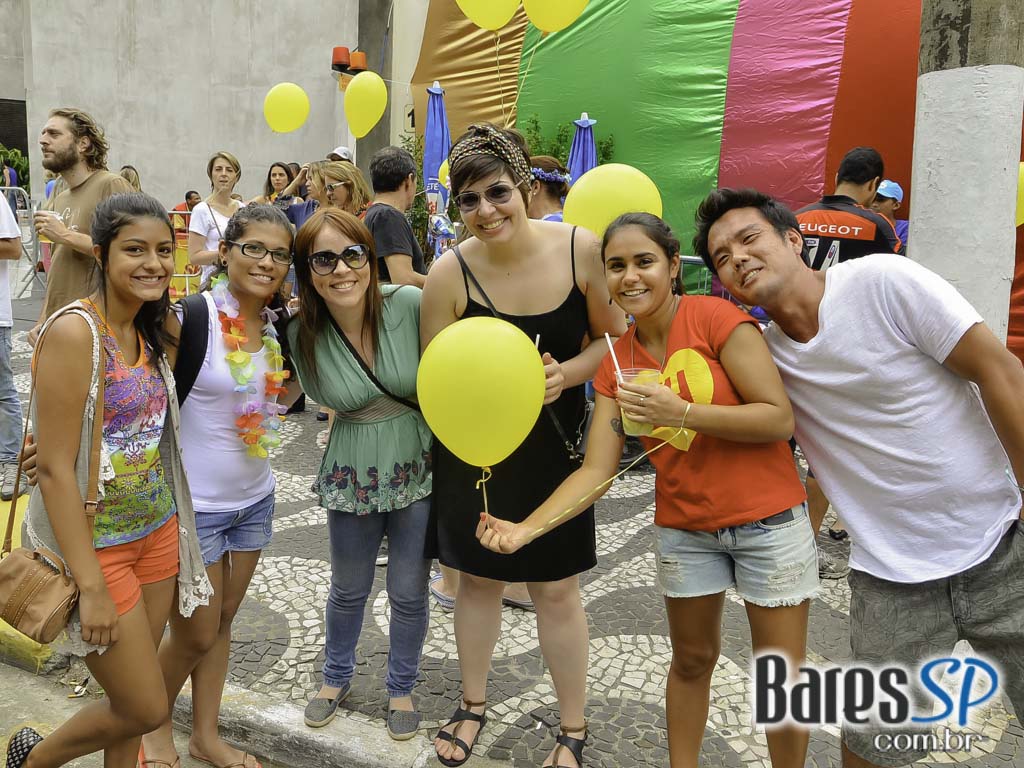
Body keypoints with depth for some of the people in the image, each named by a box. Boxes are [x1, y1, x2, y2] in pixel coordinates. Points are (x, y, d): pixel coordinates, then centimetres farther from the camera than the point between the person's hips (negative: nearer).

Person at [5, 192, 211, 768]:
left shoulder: (151, 333, 5)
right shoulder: (75, 332, -19)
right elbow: (55, 467, -20)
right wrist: (90, 586, -20)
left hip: (158, 530, 7)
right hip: (95, 542, -7)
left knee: (133, 696, 17)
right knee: (147, 709, 4)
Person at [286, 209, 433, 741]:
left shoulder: (411, 304, -19)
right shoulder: (302, 335, -13)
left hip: (419, 471, -1)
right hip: (352, 476, 1)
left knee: (409, 592, 13)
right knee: (348, 590, 20)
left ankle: (401, 688, 40)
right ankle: (336, 678, 47)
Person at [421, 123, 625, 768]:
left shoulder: (581, 249, -14)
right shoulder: (451, 273, -16)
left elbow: (614, 340, -2)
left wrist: (564, 375, -20)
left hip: (553, 442, 0)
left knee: (556, 590, 9)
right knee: (478, 577, 17)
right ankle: (474, 705, 42)